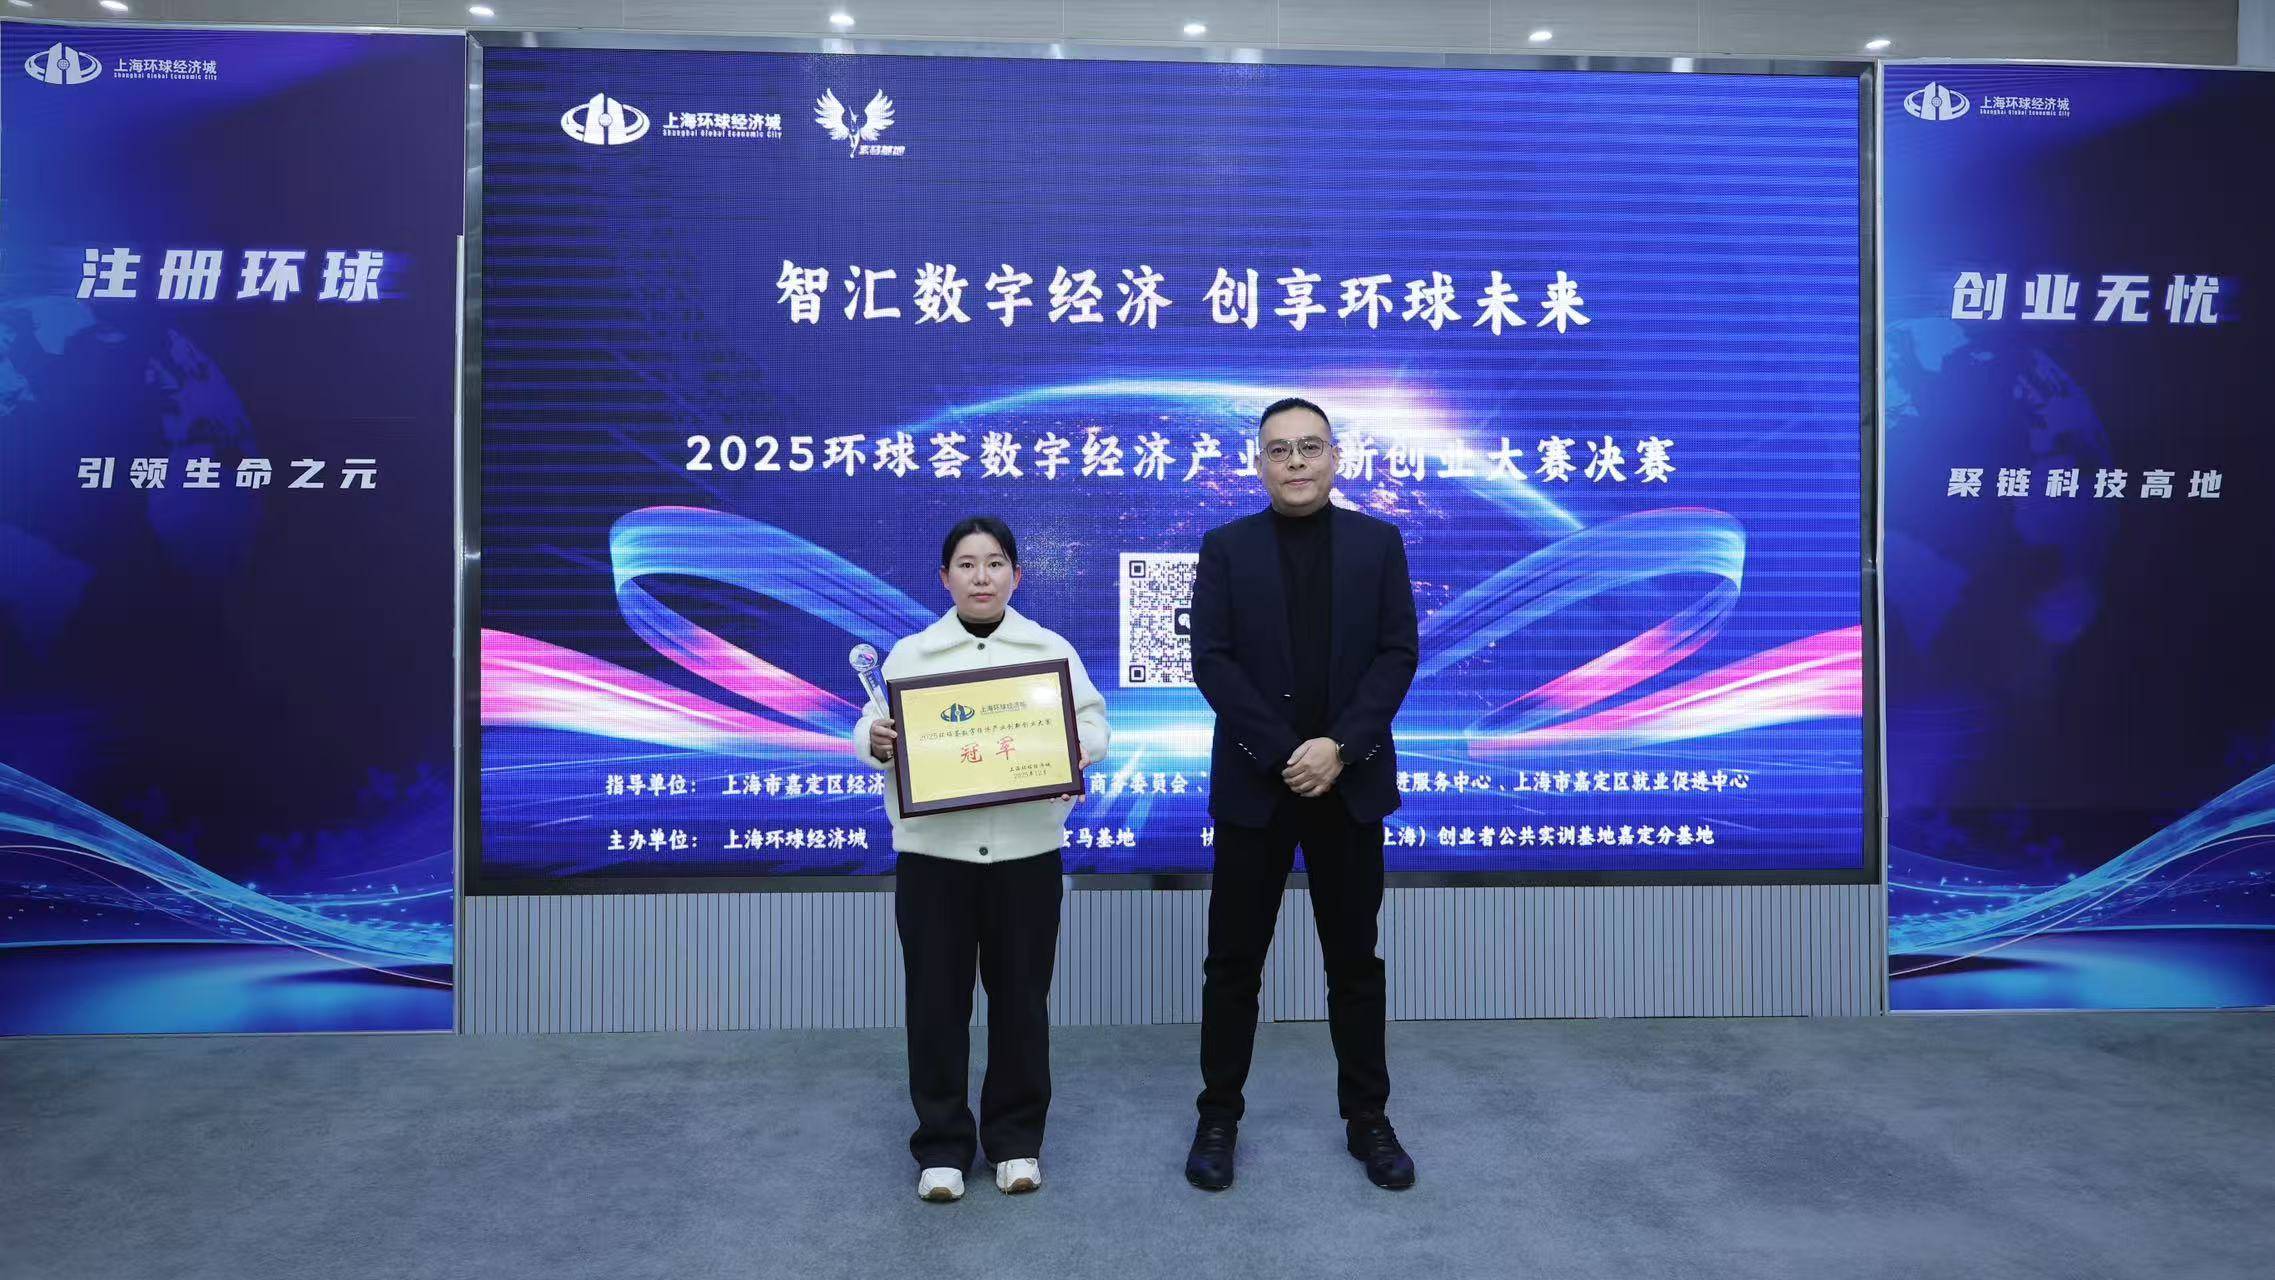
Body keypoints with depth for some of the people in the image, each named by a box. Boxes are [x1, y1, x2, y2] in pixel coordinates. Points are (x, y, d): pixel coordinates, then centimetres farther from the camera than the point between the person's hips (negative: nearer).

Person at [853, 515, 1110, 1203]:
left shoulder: (1052, 650, 8)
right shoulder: (910, 653, 8)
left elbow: (1095, 726, 3)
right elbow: (871, 729, 2)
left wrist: (1079, 747, -18)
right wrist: (876, 742, -20)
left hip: (1025, 848, 0)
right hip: (932, 849, 0)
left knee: (1020, 995, 8)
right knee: (936, 997, 5)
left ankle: (1016, 1139, 25)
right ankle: (941, 1145, 21)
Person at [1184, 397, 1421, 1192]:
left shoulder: (1378, 542, 5)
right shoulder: (1226, 548, 3)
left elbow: (1398, 653, -2)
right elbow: (1211, 660, -6)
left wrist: (1338, 747, -15)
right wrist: (1283, 753, -15)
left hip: (1350, 782, 1)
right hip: (1254, 783, 0)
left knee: (1355, 960, 11)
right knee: (1234, 960, 6)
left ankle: (1367, 1118, 24)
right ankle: (1219, 1116, 20)